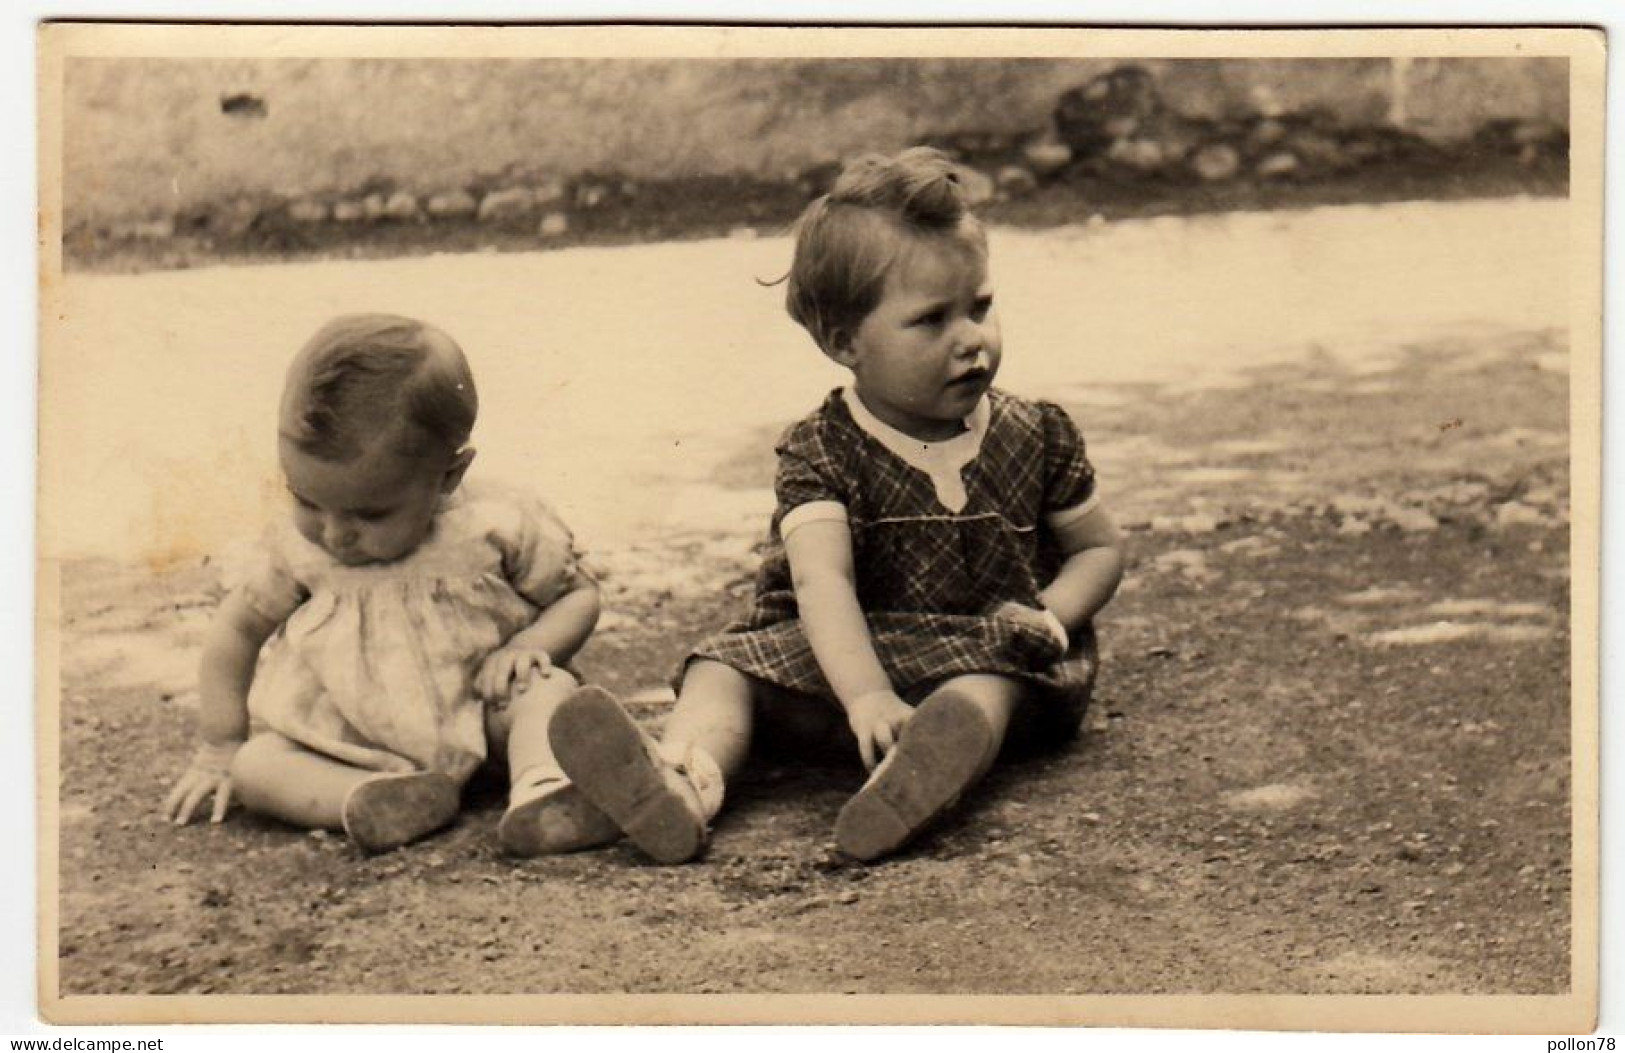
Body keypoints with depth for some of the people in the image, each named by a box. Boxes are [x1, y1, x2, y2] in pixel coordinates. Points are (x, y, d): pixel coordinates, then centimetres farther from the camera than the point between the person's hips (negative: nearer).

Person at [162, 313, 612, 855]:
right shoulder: (297, 547, -9)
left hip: (476, 722, -2)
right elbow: (239, 627, 6)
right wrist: (219, 751, 9)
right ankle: (382, 797, -40)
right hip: (349, 746, 2)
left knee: (548, 687, -27)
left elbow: (579, 593, -2)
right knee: (256, 764, -22)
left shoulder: (498, 526, -16)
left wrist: (529, 646, -23)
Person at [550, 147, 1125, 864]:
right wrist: (866, 696, -42)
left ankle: (932, 766, -62)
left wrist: (1053, 616, -10)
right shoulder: (821, 453, -8)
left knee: (997, 676, -33)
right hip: (844, 651, 0)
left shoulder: (1037, 437, 1)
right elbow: (822, 581, -24)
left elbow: (1100, 548, 14)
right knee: (725, 667, -21)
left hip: (985, 656, 0)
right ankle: (684, 783, -50)